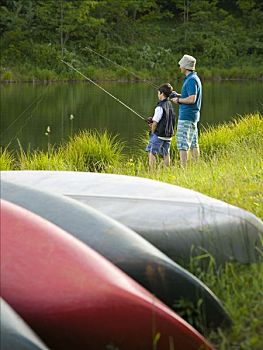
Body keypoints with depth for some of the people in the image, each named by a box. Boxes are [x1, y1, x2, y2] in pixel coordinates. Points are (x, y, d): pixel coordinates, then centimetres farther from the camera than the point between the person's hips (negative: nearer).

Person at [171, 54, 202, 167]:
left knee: (182, 144, -10)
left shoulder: (191, 80, -17)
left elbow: (192, 99, -25)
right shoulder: (193, 78, 15)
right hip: (193, 115, 11)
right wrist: (179, 96, 13)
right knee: (193, 143, 13)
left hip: (186, 116, -11)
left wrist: (179, 100, -12)